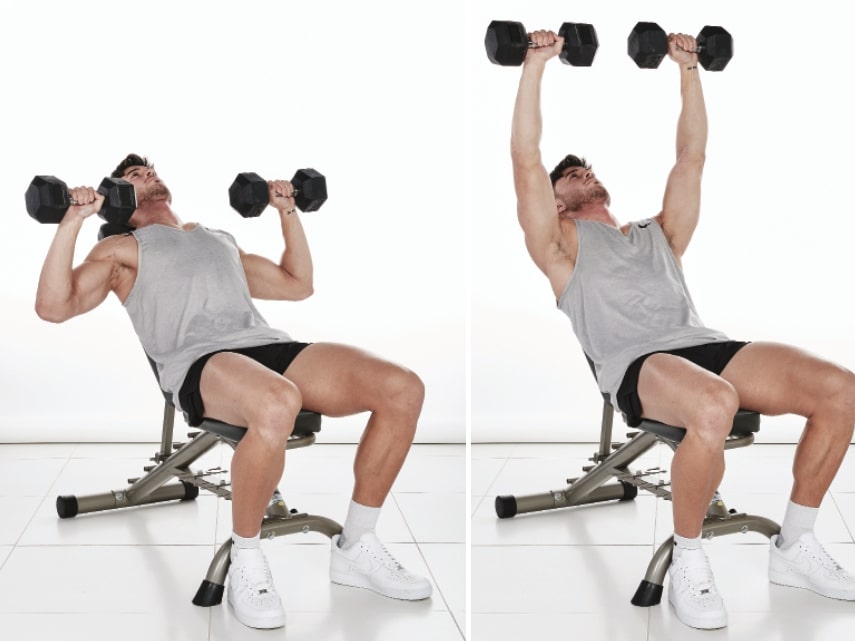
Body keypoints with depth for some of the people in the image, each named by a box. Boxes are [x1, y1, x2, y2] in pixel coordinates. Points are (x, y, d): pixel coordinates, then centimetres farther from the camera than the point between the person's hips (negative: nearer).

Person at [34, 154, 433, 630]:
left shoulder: (220, 239, 37)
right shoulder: (122, 250, 20)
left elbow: (299, 284, 41)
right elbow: (53, 306, 5)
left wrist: (289, 212, 38)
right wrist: (73, 221, -1)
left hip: (268, 345, 6)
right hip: (201, 361, -6)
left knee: (403, 389, -19)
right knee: (276, 405, -44)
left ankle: (357, 548, -4)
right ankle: (246, 561, -21)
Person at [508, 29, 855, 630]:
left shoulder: (659, 234, 35)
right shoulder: (562, 244, 20)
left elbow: (692, 156, 34)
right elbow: (526, 161, 9)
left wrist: (689, 68, 33)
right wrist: (535, 65, 8)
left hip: (704, 345, 6)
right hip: (638, 363, -6)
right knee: (714, 405, -42)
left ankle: (794, 548, -5)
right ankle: (688, 560, -21)